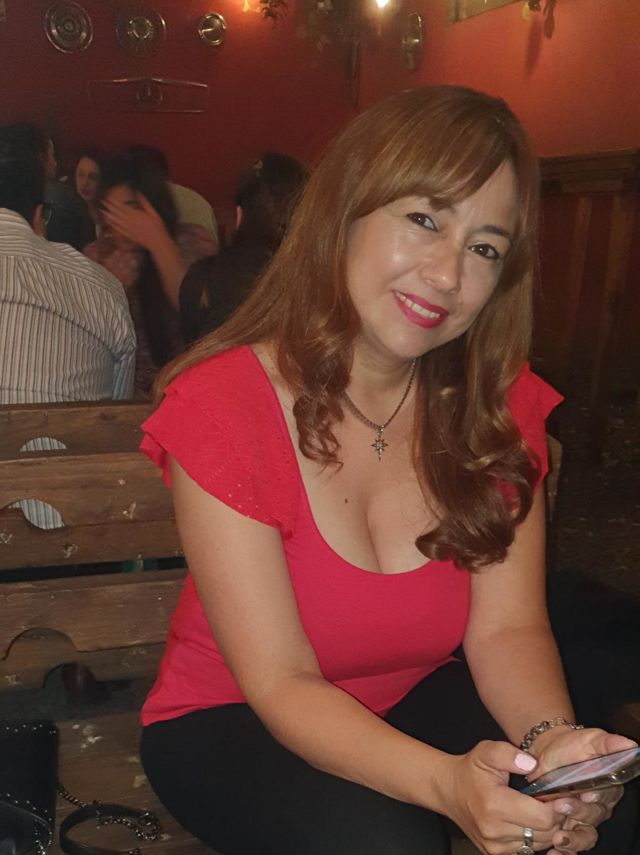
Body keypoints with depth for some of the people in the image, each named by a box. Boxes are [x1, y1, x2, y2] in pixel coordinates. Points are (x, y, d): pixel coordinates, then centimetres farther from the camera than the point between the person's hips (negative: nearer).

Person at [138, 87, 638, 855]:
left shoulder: (499, 404, -8)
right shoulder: (220, 404, -23)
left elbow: (507, 627, -12)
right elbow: (281, 683, -23)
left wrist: (553, 740, -32)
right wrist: (445, 781, -39)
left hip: (419, 699, 4)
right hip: (233, 723, -3)